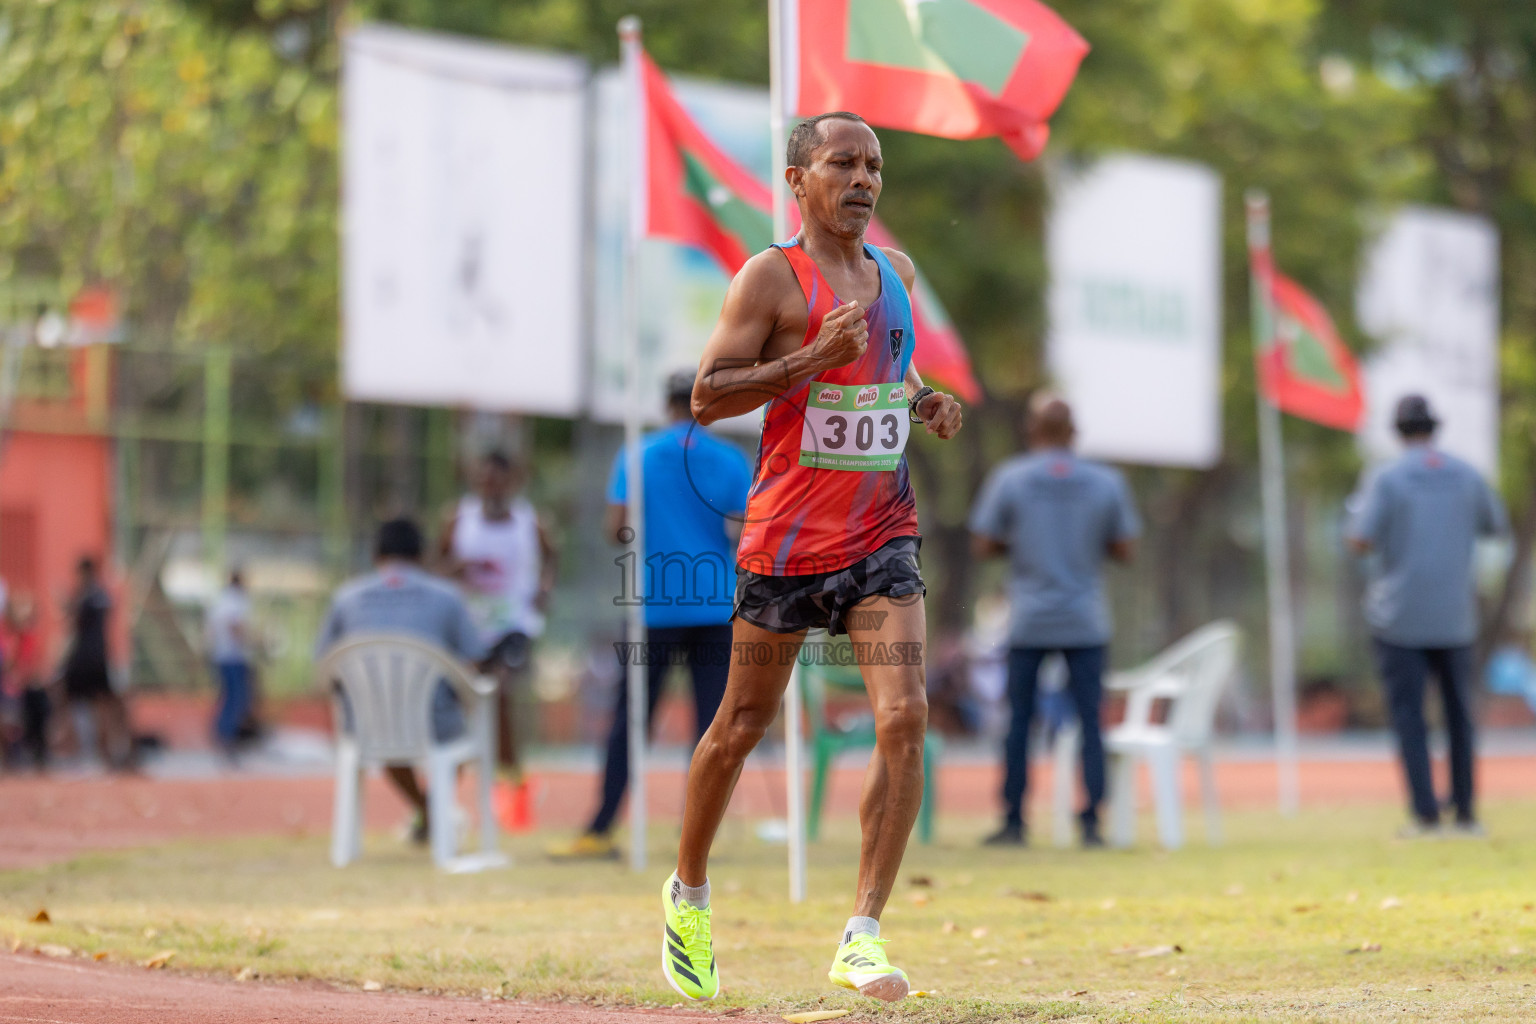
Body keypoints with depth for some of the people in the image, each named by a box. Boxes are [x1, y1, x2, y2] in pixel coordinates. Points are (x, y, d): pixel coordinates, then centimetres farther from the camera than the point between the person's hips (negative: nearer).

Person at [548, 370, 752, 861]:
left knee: (629, 721, 4)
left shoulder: (637, 458, 1)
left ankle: (599, 831, 4)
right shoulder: (733, 461, 2)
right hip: (716, 605, 0)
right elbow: (744, 534, -6)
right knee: (711, 721, 2)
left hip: (654, 607, 0)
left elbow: (615, 528, -2)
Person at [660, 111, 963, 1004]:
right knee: (744, 726, 8)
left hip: (882, 536, 4)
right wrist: (816, 357, -24)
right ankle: (689, 892, 33)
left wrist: (925, 399, 8)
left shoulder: (896, 273, 11)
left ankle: (863, 937, -12)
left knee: (905, 719, -14)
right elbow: (707, 396, -14)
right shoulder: (773, 276, -8)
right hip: (788, 537, -4)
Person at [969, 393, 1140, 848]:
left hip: (1028, 623, -1)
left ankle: (1013, 822, 7)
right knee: (1089, 721, 3)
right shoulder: (1107, 483, 2)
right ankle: (1091, 823, -3)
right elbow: (1124, 549, 6)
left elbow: (983, 545, -2)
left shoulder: (1009, 479, -3)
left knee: (1018, 721, 6)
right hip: (1086, 623, 1)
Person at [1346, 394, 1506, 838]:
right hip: (1453, 617, 3)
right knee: (1459, 711, 12)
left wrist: (1362, 504, 5)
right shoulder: (1466, 476, 2)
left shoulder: (1386, 478, -9)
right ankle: (1465, 813, 12)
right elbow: (1495, 525, 17)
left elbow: (1360, 542, -14)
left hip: (1399, 618, -3)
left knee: (1408, 716, 0)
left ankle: (1425, 814, -7)